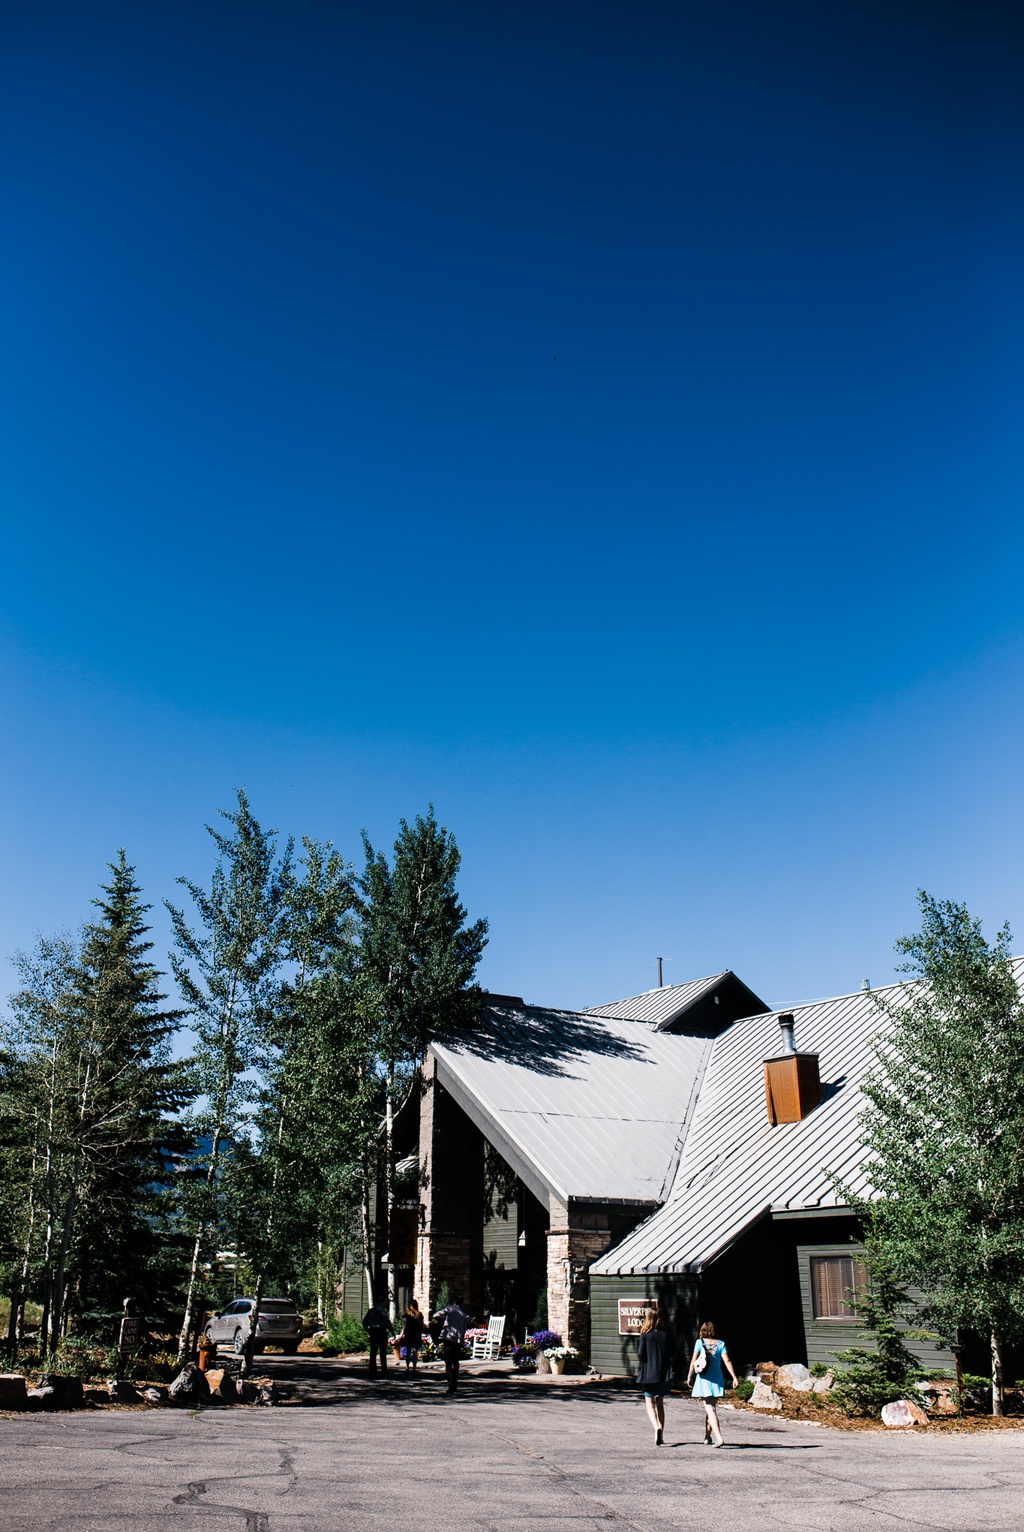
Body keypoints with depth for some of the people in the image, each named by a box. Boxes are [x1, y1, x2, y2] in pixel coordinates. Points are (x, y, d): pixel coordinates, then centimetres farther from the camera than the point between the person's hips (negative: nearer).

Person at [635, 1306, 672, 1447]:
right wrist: (669, 1371, 14)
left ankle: (657, 1428, -22)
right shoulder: (665, 1335, 1)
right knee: (660, 1404, 17)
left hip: (649, 1375, -4)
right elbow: (670, 1355, 1)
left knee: (650, 1404, 2)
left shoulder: (644, 1335, -9)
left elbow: (640, 1354, -11)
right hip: (663, 1374, 4)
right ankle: (661, 1435, 17)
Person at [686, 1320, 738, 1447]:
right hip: (717, 1381, 3)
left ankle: (718, 1438, -23)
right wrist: (734, 1377, -7)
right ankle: (707, 1437, 30)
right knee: (712, 1408, 19)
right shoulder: (720, 1344, 2)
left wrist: (689, 1376, 7)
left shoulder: (700, 1342, -3)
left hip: (704, 1380, -3)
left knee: (710, 1410, -6)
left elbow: (693, 1361, -4)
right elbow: (727, 1361, -7)